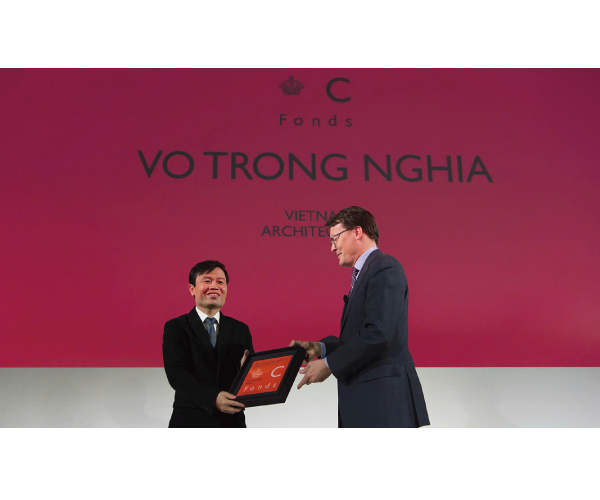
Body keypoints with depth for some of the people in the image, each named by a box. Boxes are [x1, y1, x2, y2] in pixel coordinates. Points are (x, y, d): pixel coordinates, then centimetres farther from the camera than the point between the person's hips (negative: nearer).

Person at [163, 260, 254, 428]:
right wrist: (213, 398, -28)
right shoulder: (175, 327, -3)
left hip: (232, 420, 3)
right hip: (191, 420, -3)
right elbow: (176, 374, -14)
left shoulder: (241, 329, 5)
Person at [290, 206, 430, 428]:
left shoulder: (385, 268, -11)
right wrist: (320, 348, 4)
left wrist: (329, 364, -13)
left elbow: (378, 334, -20)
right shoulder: (363, 274, 19)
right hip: (364, 399, 9)